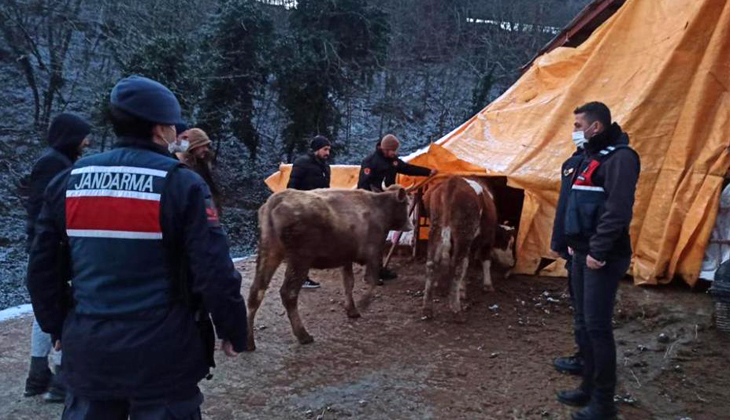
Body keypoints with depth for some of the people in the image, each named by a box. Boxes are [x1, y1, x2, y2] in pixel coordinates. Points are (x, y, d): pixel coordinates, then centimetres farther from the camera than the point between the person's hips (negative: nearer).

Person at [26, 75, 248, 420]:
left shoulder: (68, 182, 4)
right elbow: (215, 272, -15)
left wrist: (58, 327, 21)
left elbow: (42, 269, 9)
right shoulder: (181, 184, -12)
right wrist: (233, 331, -2)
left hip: (88, 349, 5)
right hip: (162, 351, -4)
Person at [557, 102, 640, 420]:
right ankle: (589, 387, 27)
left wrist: (598, 251, -21)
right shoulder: (591, 157, 17)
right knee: (583, 325, 15)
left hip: (602, 259, -9)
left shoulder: (619, 157, -13)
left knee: (597, 326, -5)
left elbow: (617, 211, -21)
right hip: (582, 255, 10)